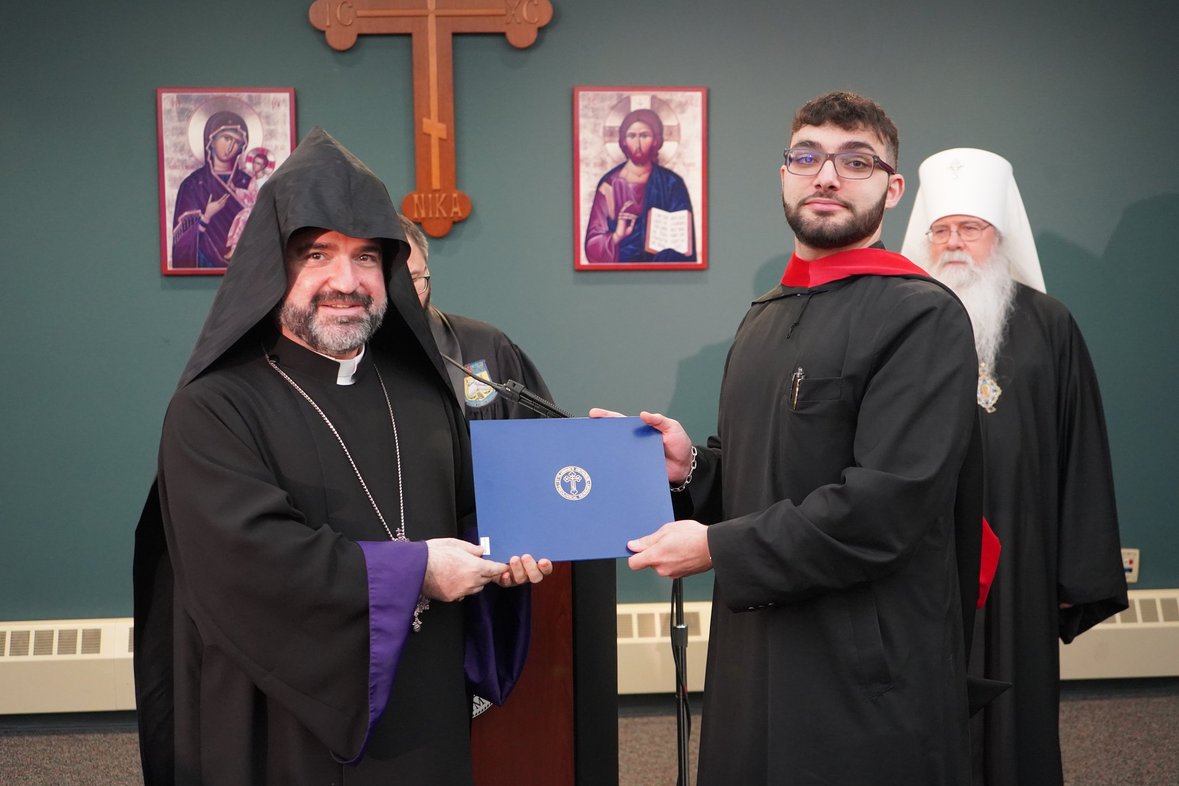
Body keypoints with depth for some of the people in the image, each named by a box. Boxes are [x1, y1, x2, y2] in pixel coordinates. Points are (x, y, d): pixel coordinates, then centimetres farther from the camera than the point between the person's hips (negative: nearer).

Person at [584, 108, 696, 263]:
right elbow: (593, 243, -1)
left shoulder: (672, 184, 1)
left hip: (663, 264, 0)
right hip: (620, 262, 0)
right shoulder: (610, 184, 1)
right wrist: (617, 236, -18)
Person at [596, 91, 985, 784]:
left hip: (864, 682, -7)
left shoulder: (923, 317, -14)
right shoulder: (763, 319, 12)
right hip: (755, 657, 7)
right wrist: (690, 468, -3)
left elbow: (887, 505, -22)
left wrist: (716, 547, -16)